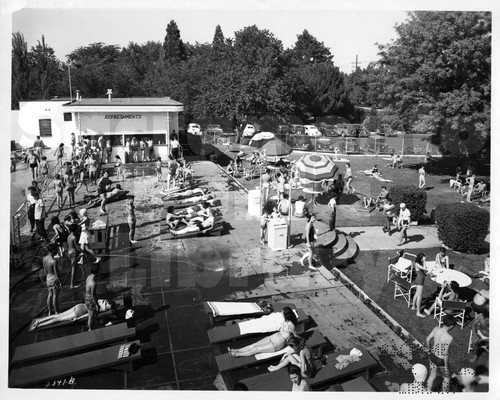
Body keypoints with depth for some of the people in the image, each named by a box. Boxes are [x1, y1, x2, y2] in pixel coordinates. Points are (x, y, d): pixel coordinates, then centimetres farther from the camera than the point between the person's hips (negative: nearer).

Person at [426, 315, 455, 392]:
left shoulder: (436, 329, -12)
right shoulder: (449, 338, -27)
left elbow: (427, 339, -1)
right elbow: (445, 353, -23)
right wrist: (446, 366, -9)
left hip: (432, 356, 5)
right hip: (441, 360, -5)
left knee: (432, 376, 25)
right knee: (446, 377, 25)